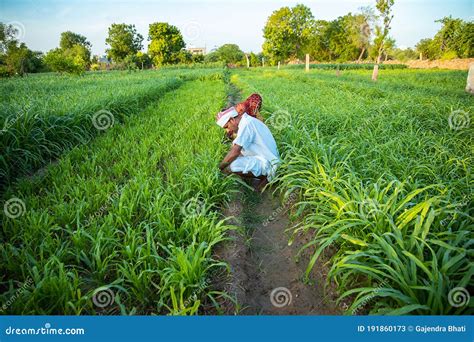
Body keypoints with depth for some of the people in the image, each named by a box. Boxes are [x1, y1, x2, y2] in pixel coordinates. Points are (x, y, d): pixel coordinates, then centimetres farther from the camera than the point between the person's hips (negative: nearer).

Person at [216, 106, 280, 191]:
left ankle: (265, 176, -5)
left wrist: (219, 167, -14)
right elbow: (237, 148, 17)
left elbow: (235, 152, -25)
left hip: (267, 164, -10)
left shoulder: (246, 124, -20)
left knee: (230, 167, -24)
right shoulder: (247, 121, 11)